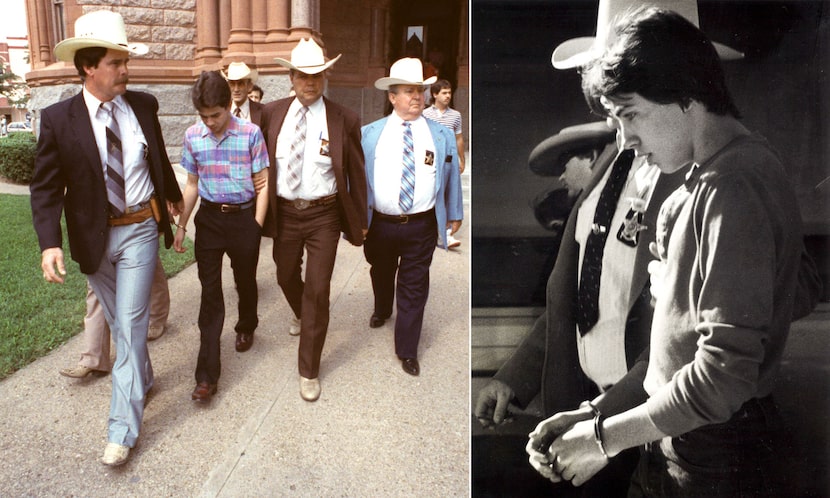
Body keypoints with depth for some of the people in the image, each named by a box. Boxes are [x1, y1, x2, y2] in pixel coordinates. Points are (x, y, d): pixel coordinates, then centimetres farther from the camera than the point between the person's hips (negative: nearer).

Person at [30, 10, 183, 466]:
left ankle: (122, 429, 4)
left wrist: (173, 194, 30)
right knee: (118, 321, 17)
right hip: (94, 236, 0)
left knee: (131, 322, -2)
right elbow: (46, 188, -9)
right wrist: (50, 243, -21)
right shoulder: (58, 119, -10)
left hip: (140, 229, 0)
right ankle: (142, 377, 44)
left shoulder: (143, 105, -2)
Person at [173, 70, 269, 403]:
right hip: (209, 217, 2)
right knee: (210, 292, 0)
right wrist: (181, 225, 10)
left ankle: (246, 328, 49)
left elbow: (262, 184, -4)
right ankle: (207, 375, 2)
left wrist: (257, 225, -6)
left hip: (244, 216, -2)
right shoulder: (193, 136, 0)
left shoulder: (250, 134, -9)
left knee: (245, 281, 16)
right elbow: (192, 184, 10)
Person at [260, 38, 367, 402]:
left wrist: (359, 221, 2)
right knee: (287, 277, 21)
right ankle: (302, 315, 57)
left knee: (317, 290, -2)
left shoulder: (343, 120, -8)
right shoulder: (272, 113, 0)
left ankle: (309, 370, 12)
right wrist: (261, 208, 6)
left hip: (324, 215, -3)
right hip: (284, 212, 3)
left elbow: (357, 174, -2)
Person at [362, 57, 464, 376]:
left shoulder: (441, 135, -2)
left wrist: (454, 214, 12)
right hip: (379, 223, 2)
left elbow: (451, 177, 6)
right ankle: (382, 311, 56)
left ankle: (407, 350, 18)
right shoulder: (369, 134, -3)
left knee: (414, 287, 5)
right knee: (381, 274, 25)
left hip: (421, 226, -1)